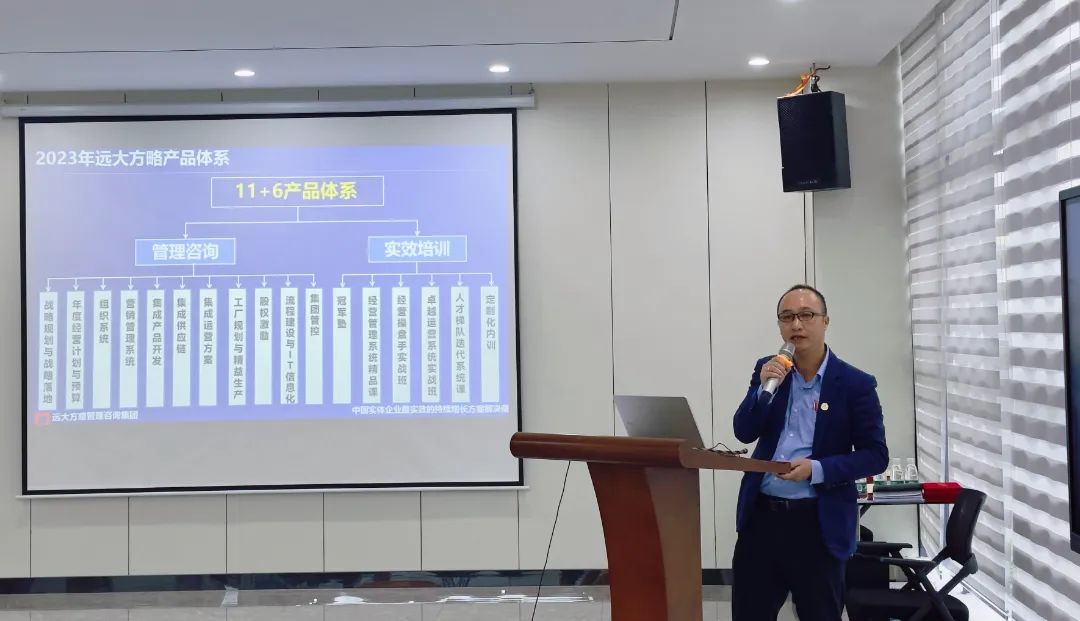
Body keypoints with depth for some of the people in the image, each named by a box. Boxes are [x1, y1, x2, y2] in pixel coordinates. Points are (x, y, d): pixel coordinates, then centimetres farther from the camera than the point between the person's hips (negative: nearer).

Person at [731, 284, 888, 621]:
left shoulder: (855, 384, -5)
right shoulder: (768, 370, 7)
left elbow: (876, 455, -6)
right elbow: (744, 433, 1)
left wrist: (818, 469, -20)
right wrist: (764, 387, -15)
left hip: (818, 523, -3)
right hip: (761, 515, 3)